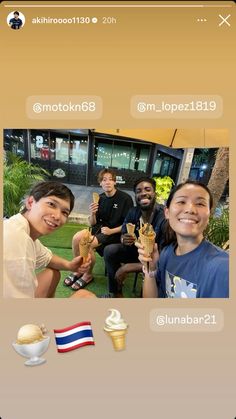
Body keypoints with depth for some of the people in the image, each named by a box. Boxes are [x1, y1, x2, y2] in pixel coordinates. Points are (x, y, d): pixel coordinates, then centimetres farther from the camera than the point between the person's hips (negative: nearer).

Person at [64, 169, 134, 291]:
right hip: (100, 228, 5)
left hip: (116, 232, -5)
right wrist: (92, 213, -17)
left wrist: (111, 231, -18)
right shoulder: (100, 198, 2)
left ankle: (88, 275, 1)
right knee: (76, 238, -19)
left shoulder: (125, 198, -12)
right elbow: (93, 223, 5)